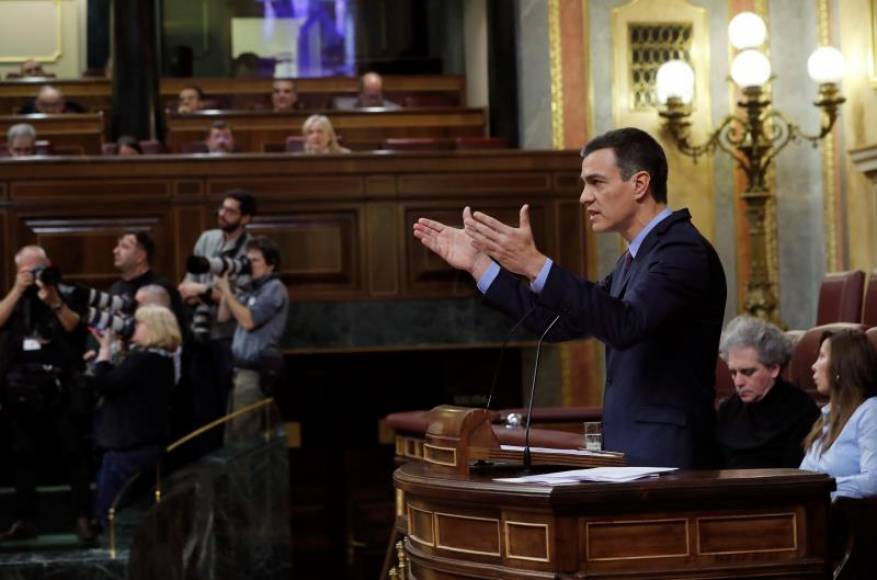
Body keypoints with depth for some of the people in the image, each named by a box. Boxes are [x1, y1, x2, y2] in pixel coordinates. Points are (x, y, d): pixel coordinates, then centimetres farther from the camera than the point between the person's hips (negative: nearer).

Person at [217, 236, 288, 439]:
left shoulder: (274, 289, -9)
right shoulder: (250, 289, 17)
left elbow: (248, 321, -18)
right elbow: (223, 316, 17)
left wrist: (227, 290, -11)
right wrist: (226, 281, 9)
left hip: (257, 370, -9)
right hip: (240, 367, 9)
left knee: (240, 434, -9)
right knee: (231, 431, 11)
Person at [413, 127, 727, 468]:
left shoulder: (684, 250, -13)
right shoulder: (639, 255, 18)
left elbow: (626, 324, -29)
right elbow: (561, 323, 19)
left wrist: (535, 265, -32)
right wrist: (477, 263, 15)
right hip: (629, 455, 9)